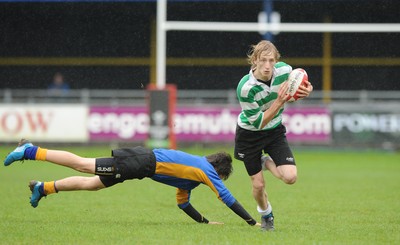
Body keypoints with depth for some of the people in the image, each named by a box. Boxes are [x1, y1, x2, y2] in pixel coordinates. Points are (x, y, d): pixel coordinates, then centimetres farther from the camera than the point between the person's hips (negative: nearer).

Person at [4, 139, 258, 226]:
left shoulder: (193, 175, 22)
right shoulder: (206, 169, -2)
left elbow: (183, 203, 28)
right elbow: (226, 197, -6)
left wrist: (206, 221, 23)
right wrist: (251, 221, -2)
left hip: (145, 161, 8)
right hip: (144, 163, -8)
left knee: (92, 183, 15)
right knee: (84, 165, -8)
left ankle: (43, 188, 18)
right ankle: (31, 151, -6)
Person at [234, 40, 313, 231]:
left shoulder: (284, 70, -21)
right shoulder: (246, 87, -32)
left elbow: (297, 89, 3)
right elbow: (258, 122, -26)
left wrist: (306, 90, -22)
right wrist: (279, 101, -37)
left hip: (275, 130, 3)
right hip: (249, 134, -3)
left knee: (290, 177, -14)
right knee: (258, 184, 3)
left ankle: (267, 163, 19)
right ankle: (265, 214, 37)